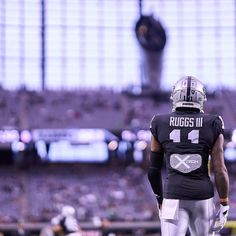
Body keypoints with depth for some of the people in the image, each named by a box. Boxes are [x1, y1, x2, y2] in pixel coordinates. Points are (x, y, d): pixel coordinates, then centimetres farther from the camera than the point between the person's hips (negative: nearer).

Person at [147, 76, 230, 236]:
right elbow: (220, 170, -5)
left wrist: (160, 199, 20)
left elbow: (153, 170, 7)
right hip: (203, 196, 0)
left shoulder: (161, 125, 2)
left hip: (174, 198, 0)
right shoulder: (212, 126, -1)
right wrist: (224, 206, 2)